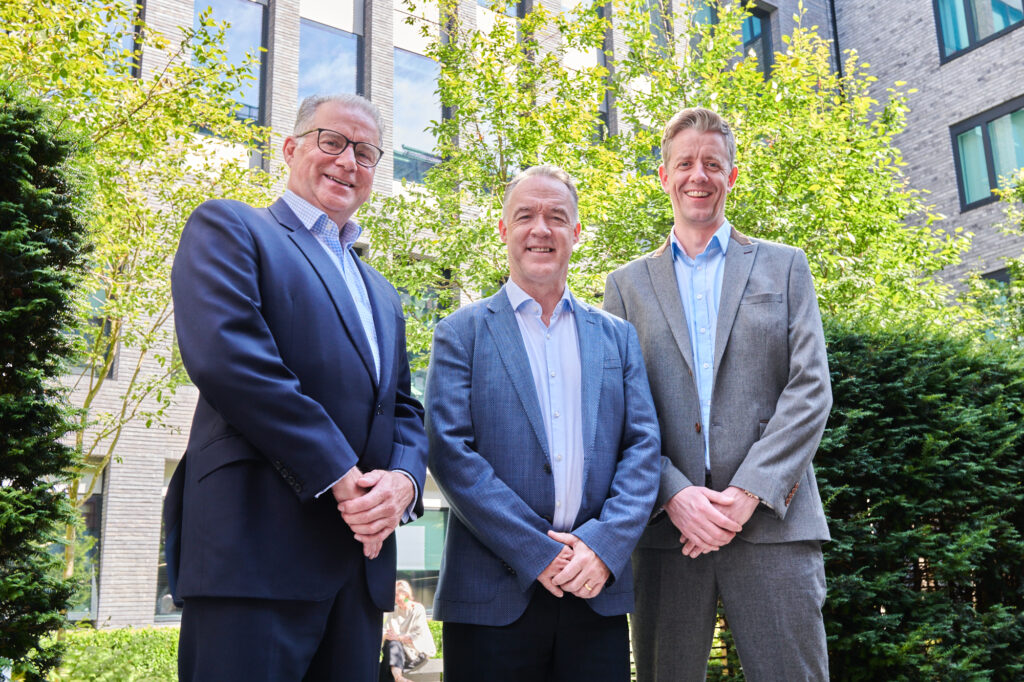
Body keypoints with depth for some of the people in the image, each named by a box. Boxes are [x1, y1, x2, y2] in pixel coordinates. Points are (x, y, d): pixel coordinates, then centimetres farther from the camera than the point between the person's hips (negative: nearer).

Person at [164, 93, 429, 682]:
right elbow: (224, 354, -13)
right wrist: (339, 474, -15)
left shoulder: (384, 295, 25)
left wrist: (403, 479, -5)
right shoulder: (229, 228, 4)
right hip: (257, 548, -6)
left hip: (362, 560, 7)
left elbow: (405, 409, 19)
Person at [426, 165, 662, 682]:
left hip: (598, 593, 3)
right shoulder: (461, 333, 3)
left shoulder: (617, 336, 13)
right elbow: (450, 451, -7)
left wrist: (604, 544, -10)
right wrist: (539, 554, -13)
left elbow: (643, 447, 6)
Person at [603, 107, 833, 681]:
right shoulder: (628, 283, 14)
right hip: (666, 525, 1)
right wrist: (675, 494, -10)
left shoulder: (784, 267, 13)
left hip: (772, 521, 0)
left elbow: (810, 391, 2)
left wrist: (748, 493, -10)